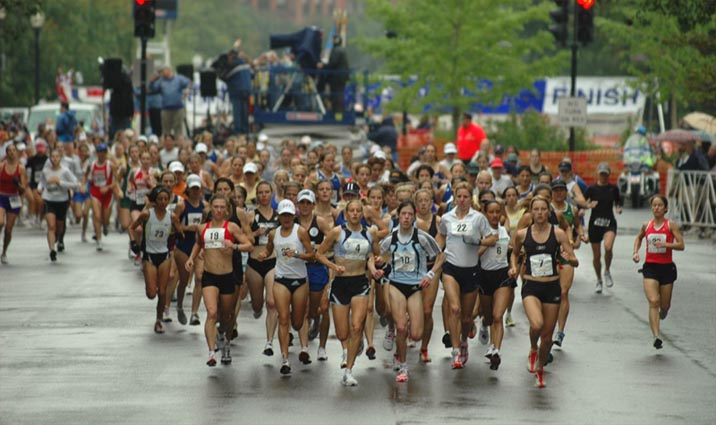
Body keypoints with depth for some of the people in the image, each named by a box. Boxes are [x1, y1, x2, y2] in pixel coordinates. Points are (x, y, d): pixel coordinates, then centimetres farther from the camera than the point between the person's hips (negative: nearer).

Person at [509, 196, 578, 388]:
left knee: (547, 335, 8)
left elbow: (575, 262, -3)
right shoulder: (522, 234, -2)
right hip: (531, 287, -1)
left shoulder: (558, 233, -4)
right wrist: (513, 267, 0)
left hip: (552, 287, 1)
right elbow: (515, 253, 19)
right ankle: (533, 350, 7)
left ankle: (540, 369, 34)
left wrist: (570, 259, -25)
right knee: (536, 324, -27)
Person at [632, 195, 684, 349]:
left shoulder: (671, 225, -4)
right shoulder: (646, 225, 5)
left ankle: (663, 311, 49)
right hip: (650, 267, 1)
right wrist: (636, 252, 10)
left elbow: (681, 245, -9)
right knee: (653, 302, -17)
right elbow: (639, 238, 26)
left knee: (665, 305, 10)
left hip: (667, 267, -1)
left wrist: (665, 244, -23)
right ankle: (657, 336, -24)